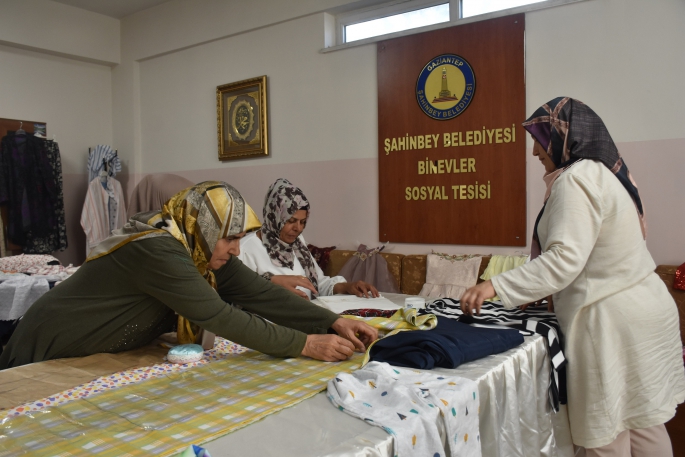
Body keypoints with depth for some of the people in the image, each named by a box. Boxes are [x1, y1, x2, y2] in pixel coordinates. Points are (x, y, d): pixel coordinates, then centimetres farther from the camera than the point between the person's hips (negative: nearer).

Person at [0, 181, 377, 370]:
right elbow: (220, 317, -39)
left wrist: (333, 322, -21)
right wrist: (306, 345, -38)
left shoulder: (201, 250, -9)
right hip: (52, 353, -8)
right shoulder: (157, 250, -35)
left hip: (103, 355, 8)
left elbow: (259, 294, -14)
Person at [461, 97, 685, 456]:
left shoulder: (575, 179, -15)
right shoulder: (603, 173, 15)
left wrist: (496, 286, -26)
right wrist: (542, 291, 19)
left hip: (611, 319, -10)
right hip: (643, 306, 10)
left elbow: (565, 258, -25)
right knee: (644, 424, 17)